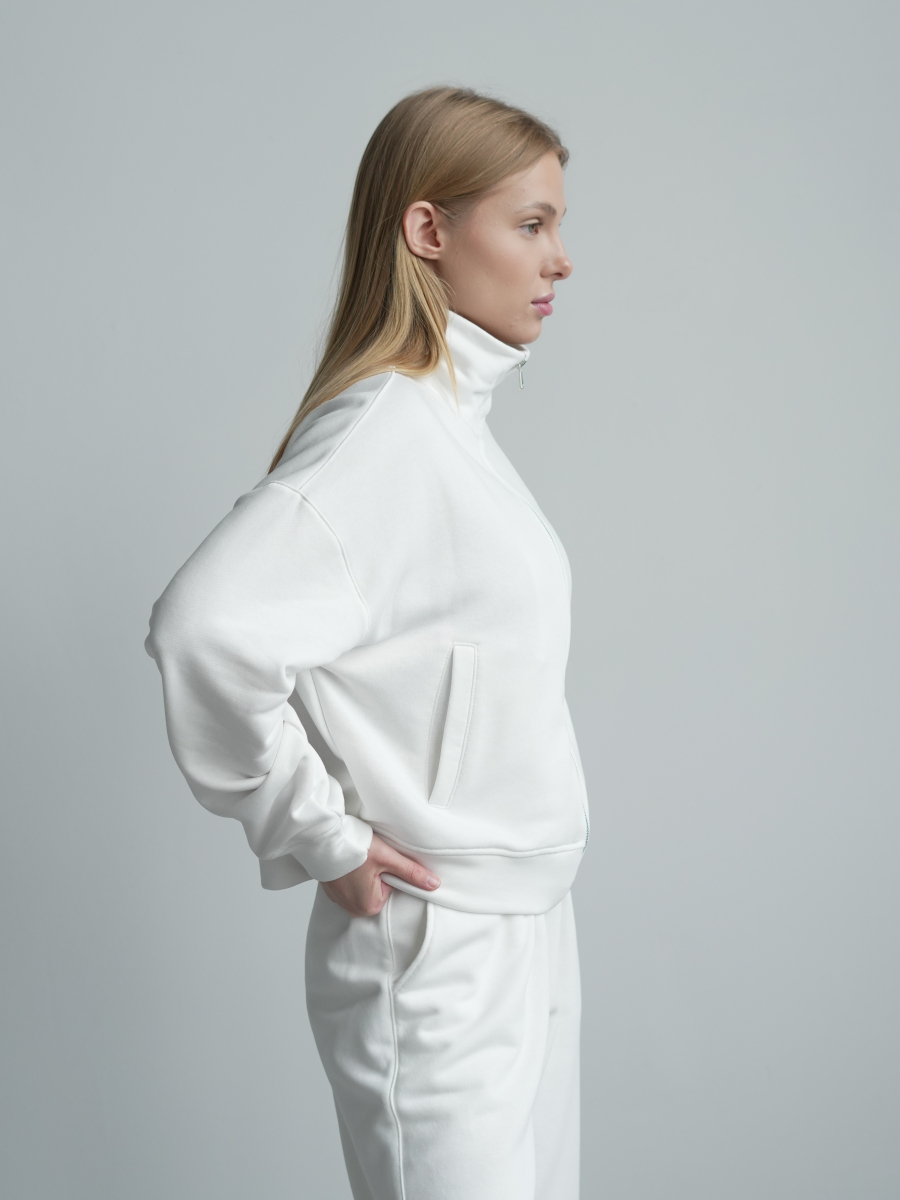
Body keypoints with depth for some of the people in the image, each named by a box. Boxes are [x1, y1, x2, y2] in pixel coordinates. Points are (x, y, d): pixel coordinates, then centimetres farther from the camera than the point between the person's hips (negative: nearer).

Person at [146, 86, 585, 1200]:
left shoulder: (455, 418, 9)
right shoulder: (386, 428, -20)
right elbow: (208, 624, -33)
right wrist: (320, 841, -21)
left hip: (527, 930, 9)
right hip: (436, 956, -9)